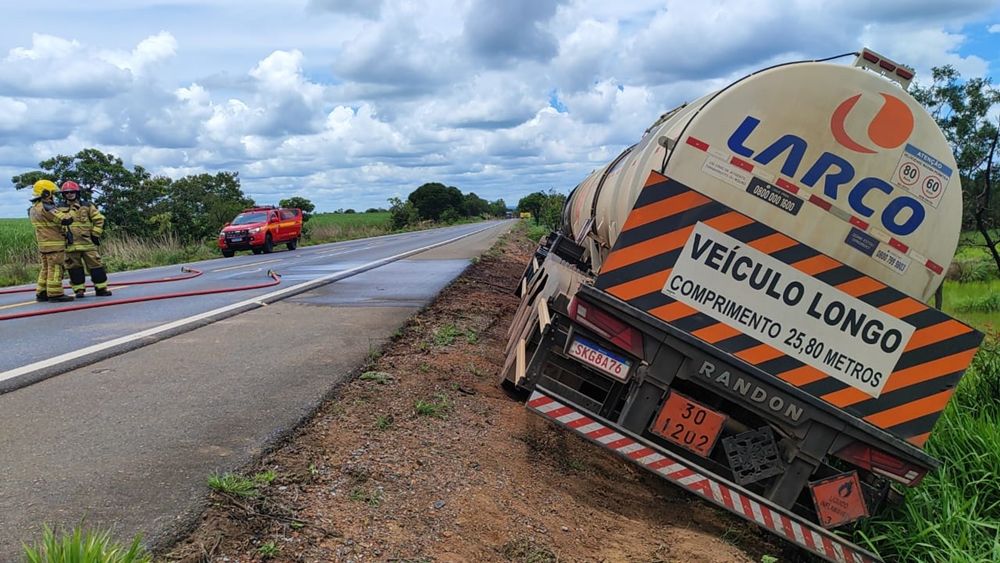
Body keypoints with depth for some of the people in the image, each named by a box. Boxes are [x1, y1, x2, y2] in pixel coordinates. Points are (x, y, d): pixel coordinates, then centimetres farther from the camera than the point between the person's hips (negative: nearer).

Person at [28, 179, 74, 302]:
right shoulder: (46, 207, -16)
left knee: (45, 268, 15)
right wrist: (72, 213, -3)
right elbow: (64, 219, -20)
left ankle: (42, 293, 17)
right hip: (54, 243, -9)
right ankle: (55, 293, -5)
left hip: (42, 243, 9)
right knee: (55, 268, -6)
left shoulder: (33, 209, 14)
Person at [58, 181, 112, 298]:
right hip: (70, 244, 1)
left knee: (95, 265, -1)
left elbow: (99, 219, 7)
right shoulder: (60, 209, 8)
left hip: (87, 242, -1)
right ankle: (79, 290, 10)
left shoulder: (87, 206, 6)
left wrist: (95, 234, 1)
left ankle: (101, 288, 5)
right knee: (74, 268, 3)